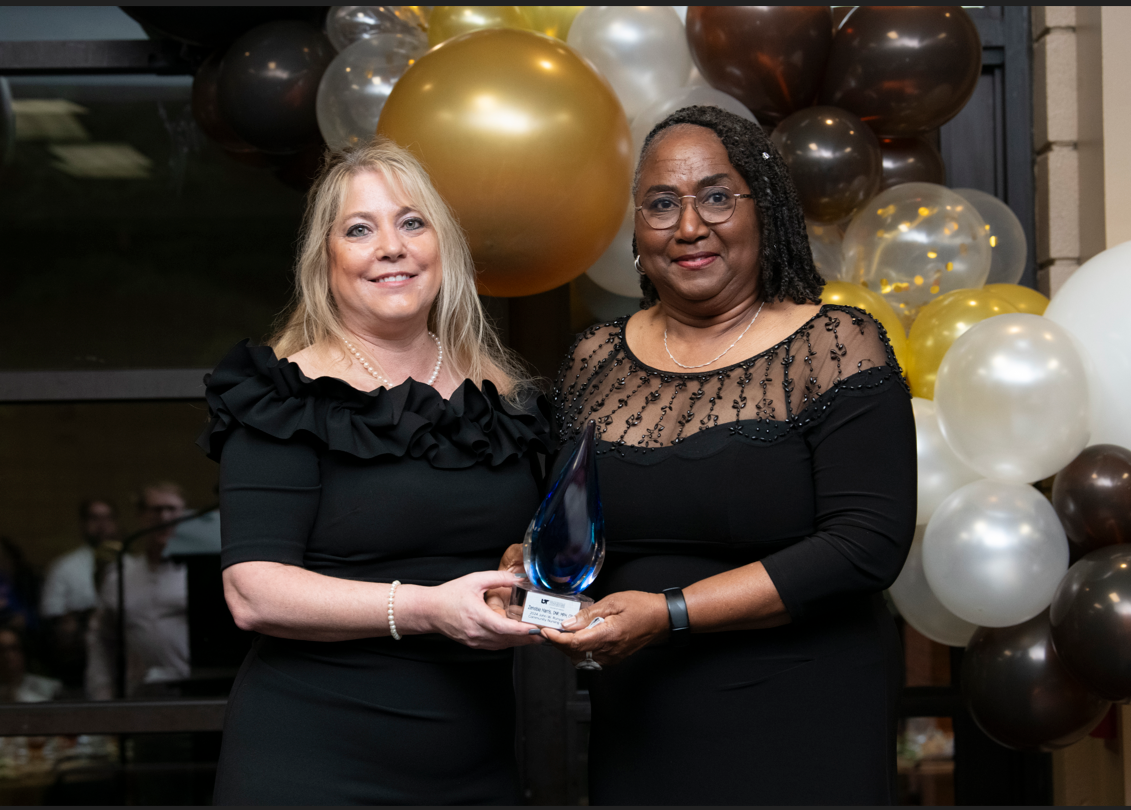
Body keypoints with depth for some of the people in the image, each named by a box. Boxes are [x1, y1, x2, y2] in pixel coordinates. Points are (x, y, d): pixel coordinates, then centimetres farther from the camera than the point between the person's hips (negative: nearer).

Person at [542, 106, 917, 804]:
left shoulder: (836, 347, -8)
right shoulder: (596, 362, 6)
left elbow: (868, 544, -16)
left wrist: (670, 614, -20)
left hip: (799, 734, -4)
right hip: (635, 733, 4)